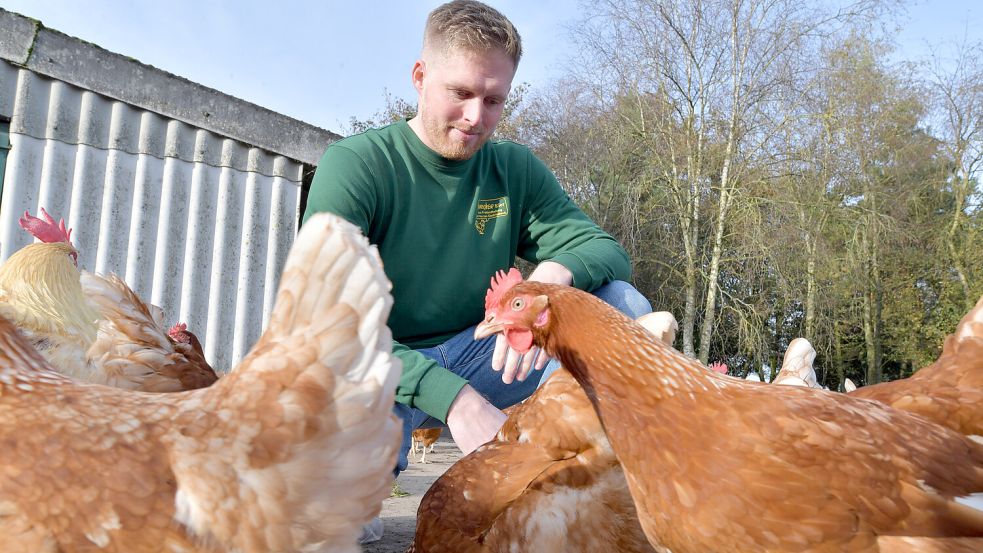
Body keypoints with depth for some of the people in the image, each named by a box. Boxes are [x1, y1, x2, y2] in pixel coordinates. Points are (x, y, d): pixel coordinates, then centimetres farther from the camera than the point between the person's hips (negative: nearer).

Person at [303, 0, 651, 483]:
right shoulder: (355, 164, -13)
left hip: (478, 359, 4)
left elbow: (607, 250, -3)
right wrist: (453, 398, -34)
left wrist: (553, 277, -29)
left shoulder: (516, 170, 2)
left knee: (623, 304, -12)